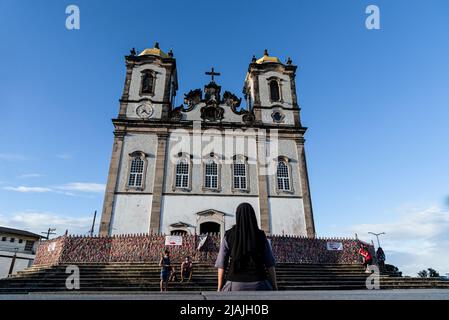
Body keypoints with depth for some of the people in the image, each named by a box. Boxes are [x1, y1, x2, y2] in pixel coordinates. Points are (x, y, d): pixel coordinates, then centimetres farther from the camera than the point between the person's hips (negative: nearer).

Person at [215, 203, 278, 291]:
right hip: (258, 283, 1)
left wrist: (219, 288, 4)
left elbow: (221, 263, -3)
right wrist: (275, 286, 8)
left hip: (236, 284, 0)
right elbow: (270, 262, 0)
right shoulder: (260, 235, -1)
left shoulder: (229, 235, -3)